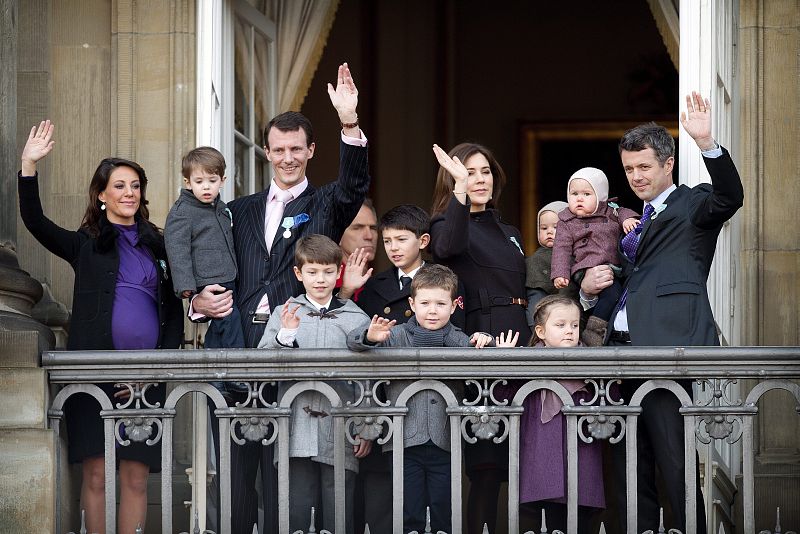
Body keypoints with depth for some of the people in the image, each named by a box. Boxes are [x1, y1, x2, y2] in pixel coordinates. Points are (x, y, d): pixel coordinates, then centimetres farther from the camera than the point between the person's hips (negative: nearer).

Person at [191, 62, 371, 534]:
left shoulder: (323, 206, 10)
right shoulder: (240, 211, 19)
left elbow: (353, 188, -11)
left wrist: (350, 123, -26)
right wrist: (200, 301, -3)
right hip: (238, 344, 3)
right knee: (235, 466, 3)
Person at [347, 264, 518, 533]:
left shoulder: (458, 340, 7)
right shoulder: (397, 336, 3)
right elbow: (353, 341, -3)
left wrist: (484, 342, -14)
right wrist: (371, 337, -26)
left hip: (445, 444, 1)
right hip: (406, 442, -1)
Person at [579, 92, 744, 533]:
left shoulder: (692, 205, 4)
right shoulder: (638, 222, 27)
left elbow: (730, 197, -19)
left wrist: (706, 143, -33)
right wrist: (589, 291, 12)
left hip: (665, 346, -8)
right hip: (622, 349, 8)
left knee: (673, 462, -13)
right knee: (629, 468, 9)